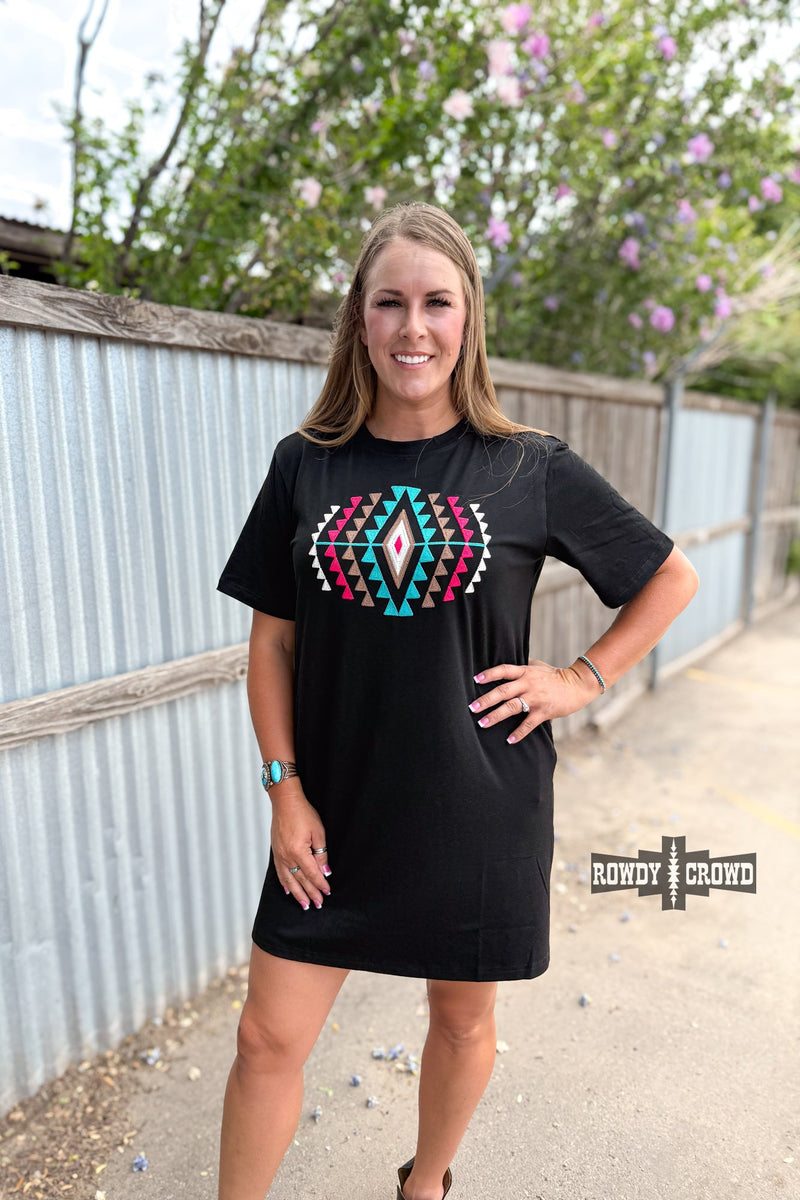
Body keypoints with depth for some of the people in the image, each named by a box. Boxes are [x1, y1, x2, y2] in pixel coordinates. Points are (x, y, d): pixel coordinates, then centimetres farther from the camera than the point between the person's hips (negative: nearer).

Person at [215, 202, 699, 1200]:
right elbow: (273, 639, 1)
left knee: (463, 1018, 20)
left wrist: (583, 679, -5)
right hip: (337, 811, 1)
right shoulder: (307, 463, -2)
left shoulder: (531, 470, -7)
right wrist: (285, 789, -3)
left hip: (479, 810, 0)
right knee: (268, 1037, 9)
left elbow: (673, 576, 4)